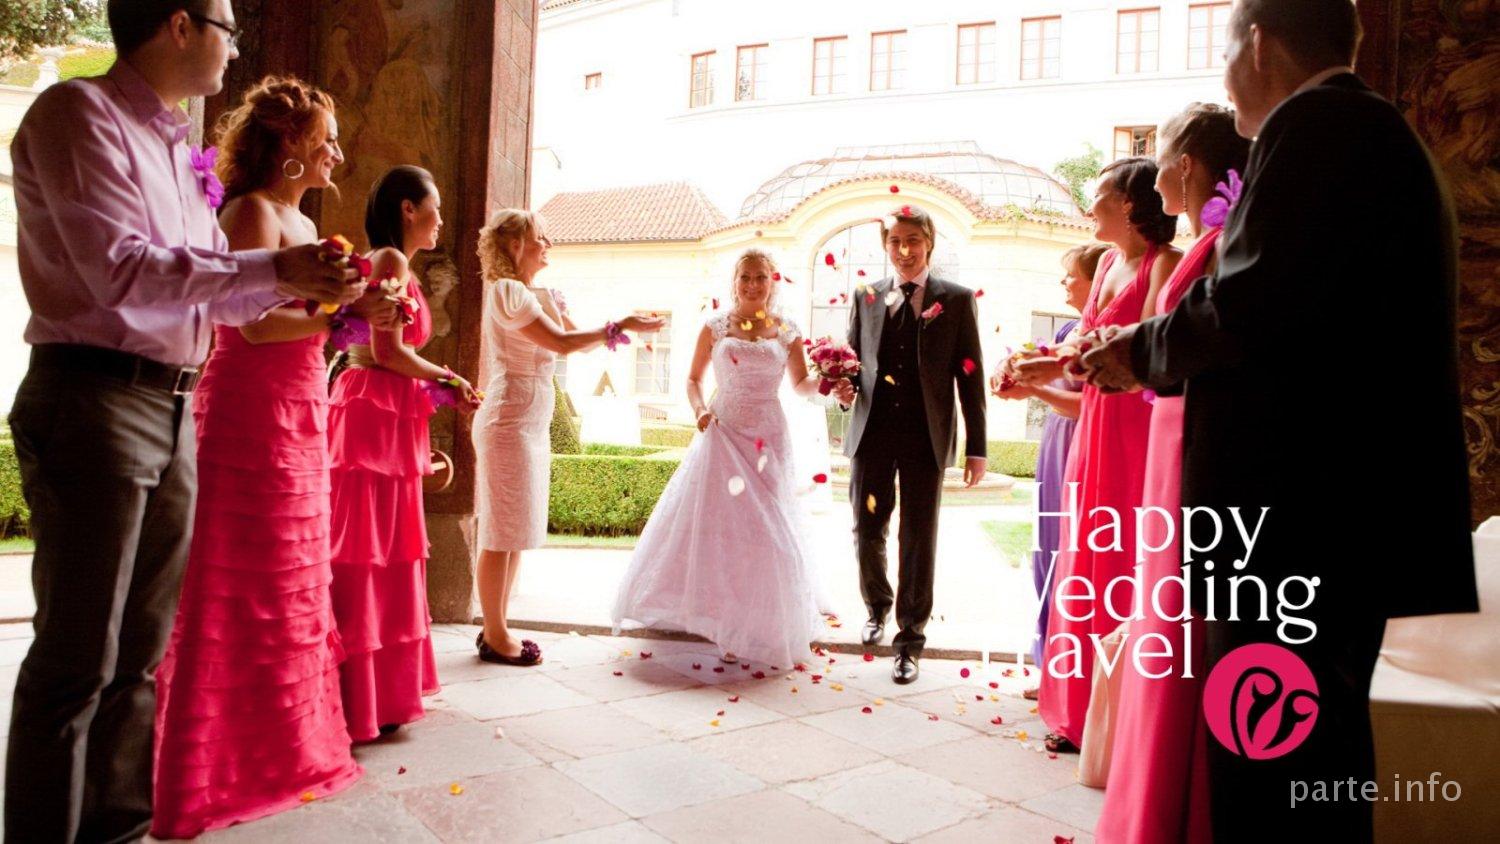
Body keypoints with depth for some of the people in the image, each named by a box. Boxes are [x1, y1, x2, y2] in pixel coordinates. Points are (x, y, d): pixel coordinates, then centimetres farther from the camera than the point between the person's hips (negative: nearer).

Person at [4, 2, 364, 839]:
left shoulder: (176, 148, 18)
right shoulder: (79, 112, -6)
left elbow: (209, 292, 18)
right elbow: (120, 270, -18)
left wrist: (301, 287, 8)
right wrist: (271, 267, -16)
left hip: (173, 408, 8)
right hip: (94, 401, -8)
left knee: (142, 647, 13)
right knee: (79, 658, -2)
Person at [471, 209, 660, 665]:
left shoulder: (538, 295, 17)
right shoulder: (507, 291, -12)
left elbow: (579, 339, 13)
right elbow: (562, 342, -19)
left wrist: (626, 326, 1)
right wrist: (621, 326, -16)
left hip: (532, 425, 10)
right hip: (510, 422, -10)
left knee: (515, 532, 13)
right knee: (503, 534, -3)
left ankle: (496, 629, 21)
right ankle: (495, 636, 7)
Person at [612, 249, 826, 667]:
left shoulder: (786, 330, 5)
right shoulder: (716, 325, 4)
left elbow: (801, 384, 10)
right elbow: (693, 378, 9)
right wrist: (700, 410, -10)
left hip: (768, 439, 0)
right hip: (722, 433, 0)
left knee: (764, 529, 1)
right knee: (712, 524, 0)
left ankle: (759, 625, 15)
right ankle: (715, 613, 17)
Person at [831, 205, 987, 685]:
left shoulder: (957, 300, 3)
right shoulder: (867, 298, 11)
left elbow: (970, 375, 1)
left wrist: (976, 447, -3)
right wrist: (846, 388, -7)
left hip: (925, 436, -2)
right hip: (872, 431, 3)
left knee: (919, 539, 2)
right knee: (867, 530, 9)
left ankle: (910, 641, 13)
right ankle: (877, 608, 37)